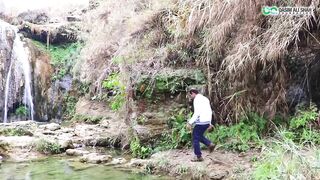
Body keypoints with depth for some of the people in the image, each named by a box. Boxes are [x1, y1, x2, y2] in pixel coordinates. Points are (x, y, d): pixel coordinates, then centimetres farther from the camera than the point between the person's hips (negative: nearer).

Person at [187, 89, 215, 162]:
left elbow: (197, 113, -20)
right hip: (207, 122, 9)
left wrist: (190, 122, -19)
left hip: (201, 122, -9)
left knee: (195, 139, 2)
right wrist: (209, 122, 23)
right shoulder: (205, 98, 17)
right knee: (199, 136, 24)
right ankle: (209, 144, 8)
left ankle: (198, 156, 5)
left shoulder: (197, 99, -10)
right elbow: (210, 111, 19)